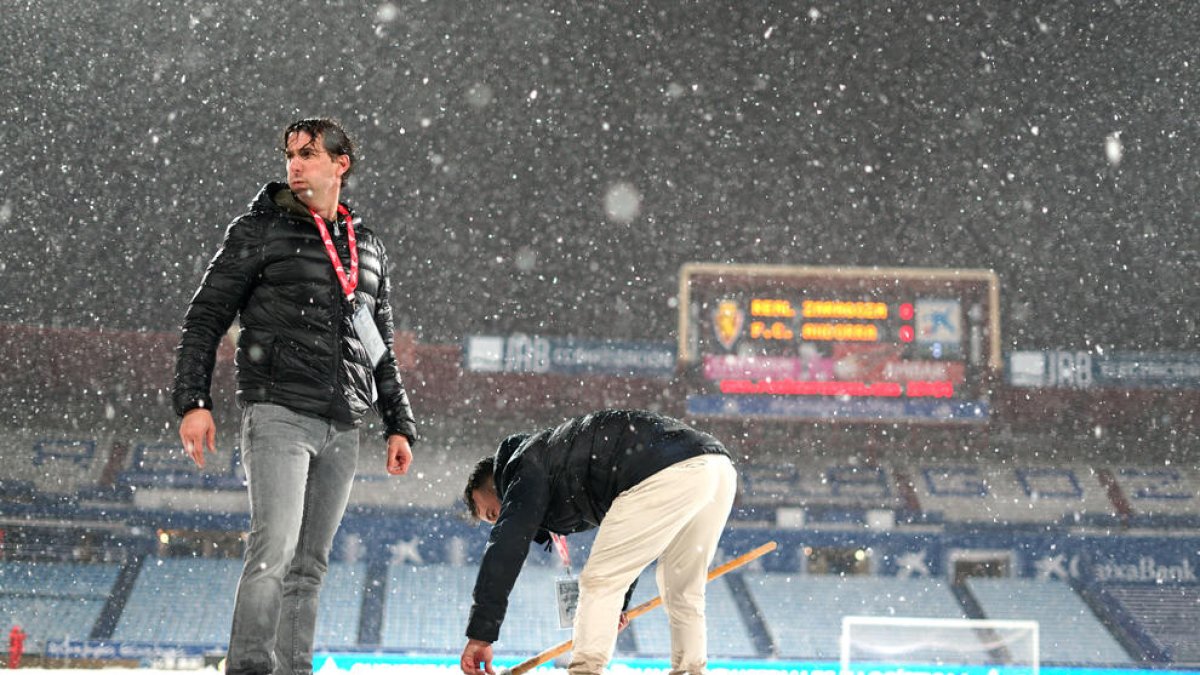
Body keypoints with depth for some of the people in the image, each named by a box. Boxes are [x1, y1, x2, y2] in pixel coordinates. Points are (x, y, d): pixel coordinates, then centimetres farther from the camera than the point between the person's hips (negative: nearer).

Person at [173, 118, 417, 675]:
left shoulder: (369, 248, 17)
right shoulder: (260, 231, 3)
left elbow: (383, 351, 24)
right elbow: (205, 317, 1)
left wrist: (399, 424, 17)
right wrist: (192, 401, -9)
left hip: (343, 427, 5)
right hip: (279, 415, -5)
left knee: (310, 564, 5)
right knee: (274, 549, -17)